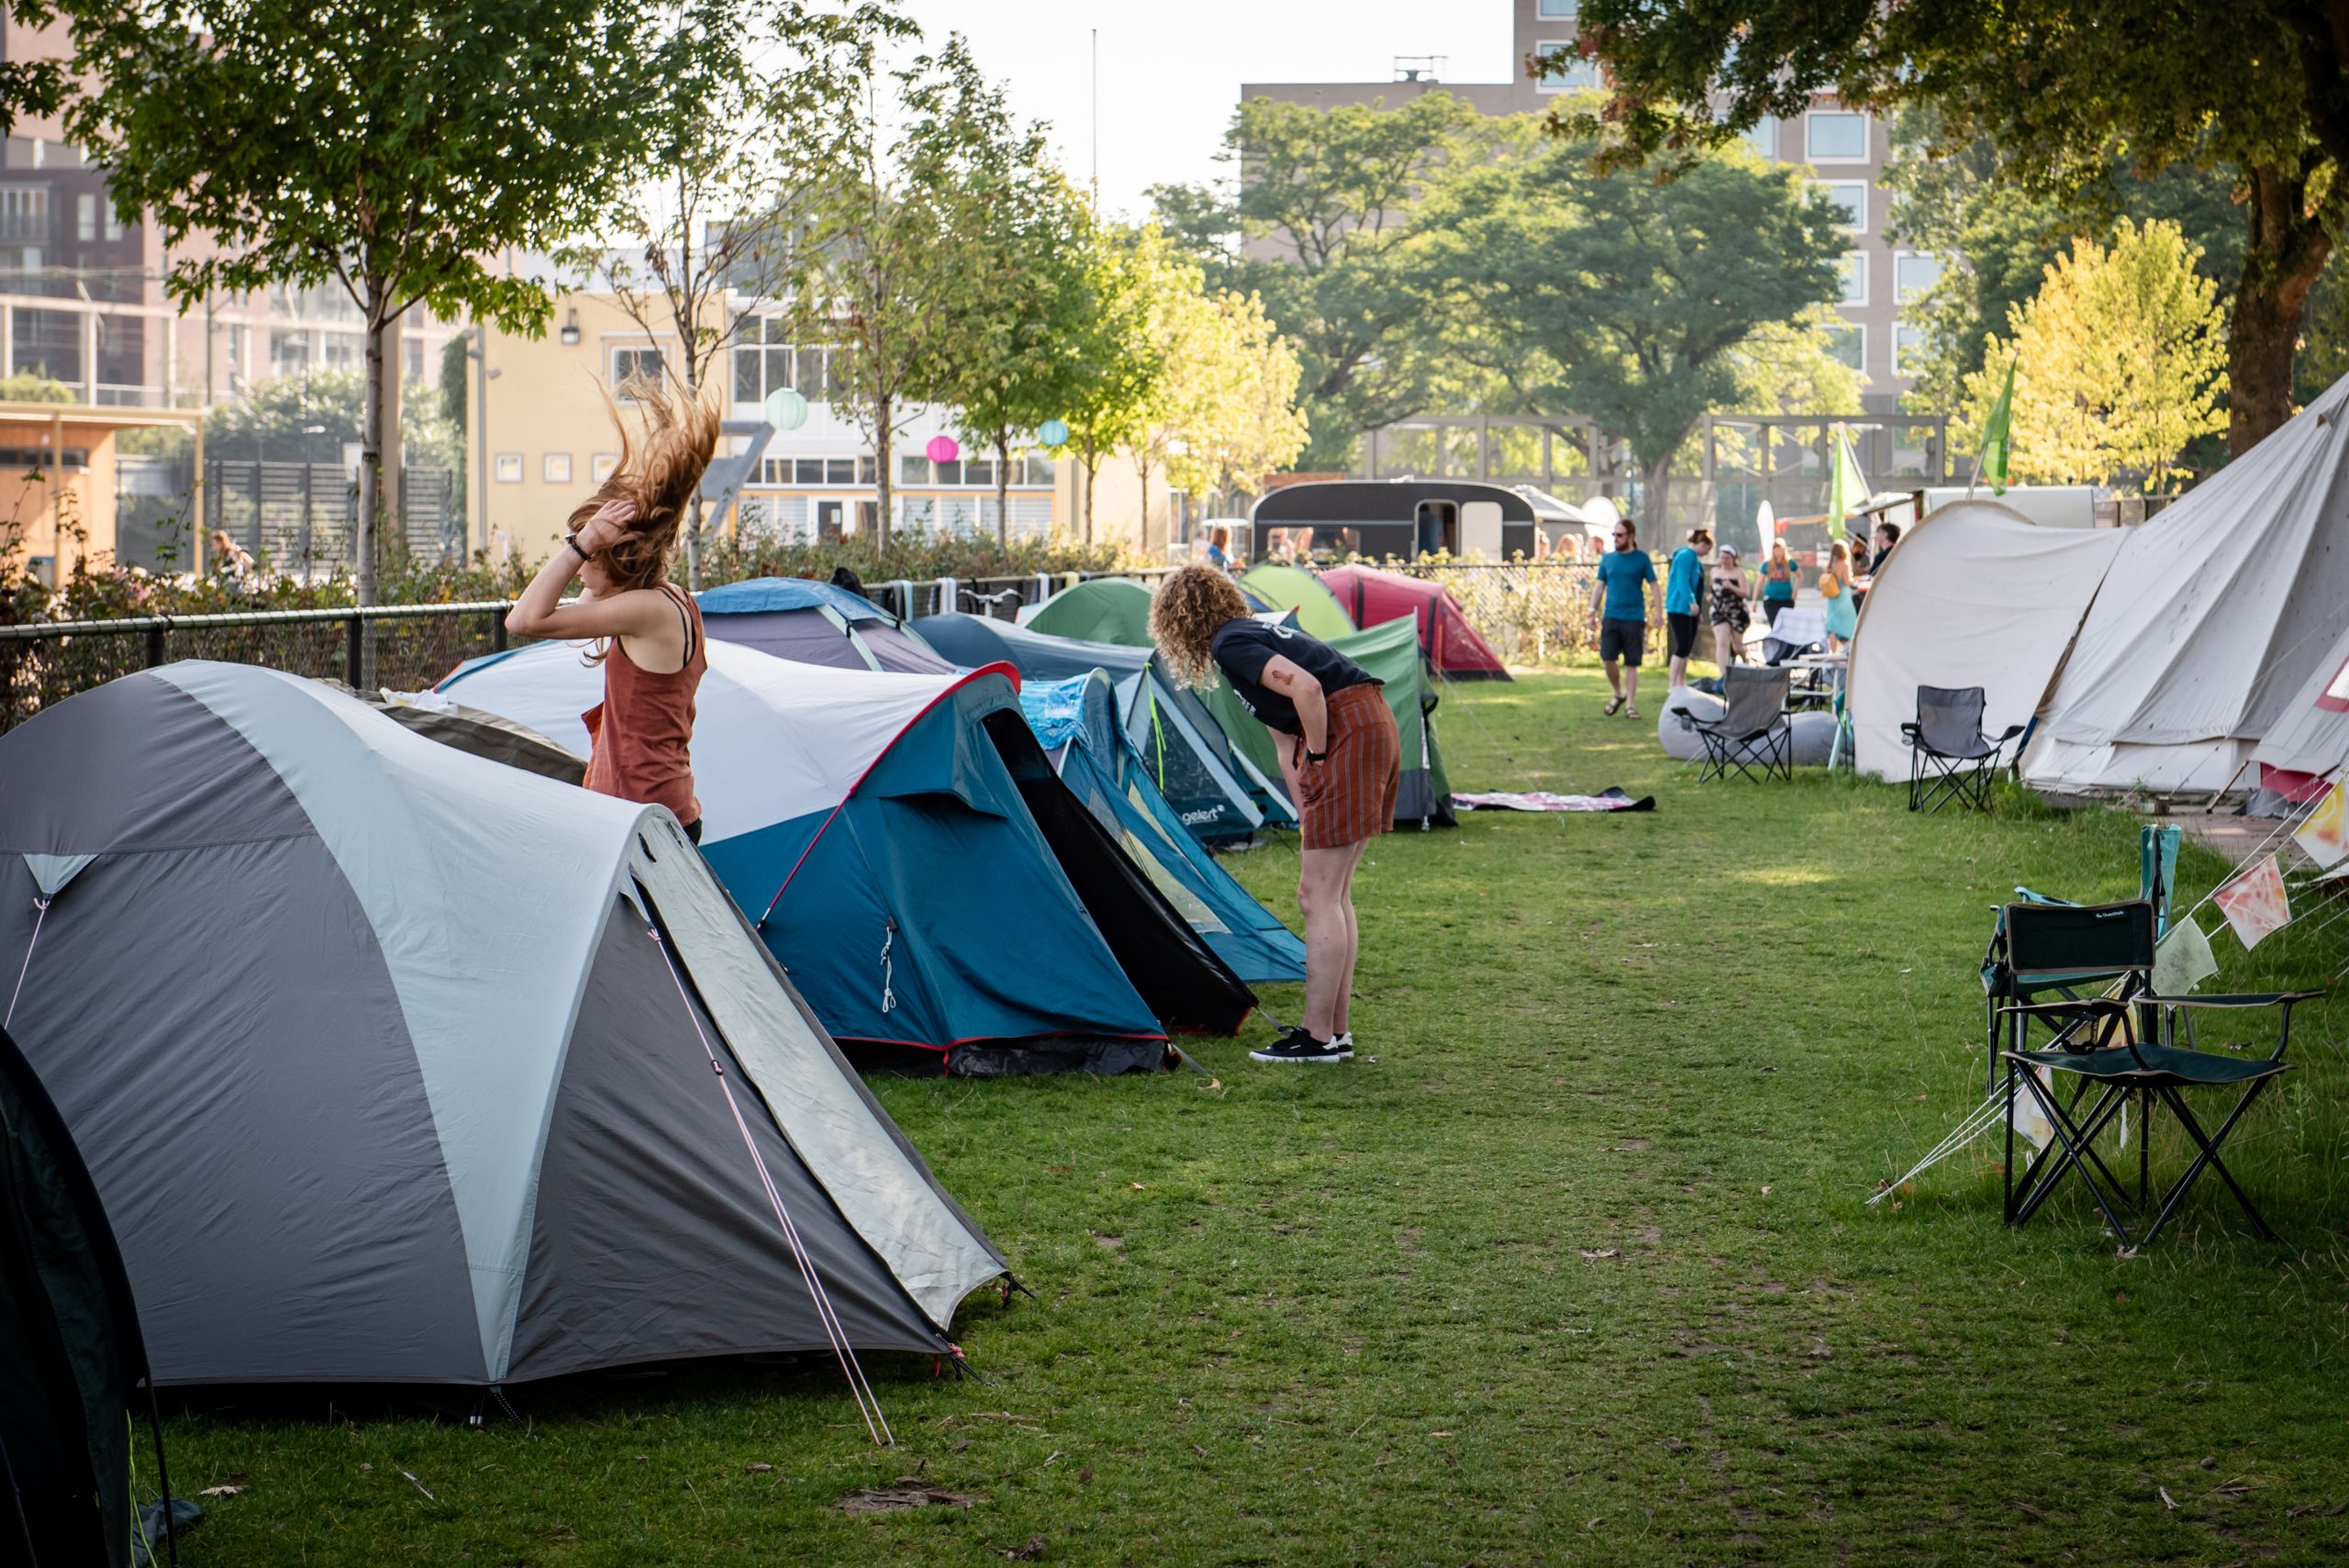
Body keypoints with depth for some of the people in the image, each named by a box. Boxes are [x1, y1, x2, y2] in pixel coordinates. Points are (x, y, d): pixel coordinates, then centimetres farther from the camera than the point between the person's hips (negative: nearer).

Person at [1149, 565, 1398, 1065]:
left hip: (1350, 732, -10)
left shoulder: (1230, 645, -6)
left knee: (1318, 895, -5)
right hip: (1378, 728, 10)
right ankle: (1336, 1027, 20)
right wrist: (1309, 816, 19)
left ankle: (1319, 1036, -2)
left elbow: (1307, 689, -22)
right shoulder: (1256, 634, 23)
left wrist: (1318, 759, -8)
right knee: (1332, 893, 16)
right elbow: (1286, 744, 23)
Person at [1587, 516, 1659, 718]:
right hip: (1611, 616, 3)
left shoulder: (1641, 558, 0)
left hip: (1634, 618, -3)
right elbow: (1599, 585, 12)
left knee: (1632, 663, 0)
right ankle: (1619, 694, 18)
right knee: (1608, 659, -5)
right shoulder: (1607, 558, 9)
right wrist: (1593, 612, 5)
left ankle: (1630, 704, 6)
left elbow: (1653, 585, 0)